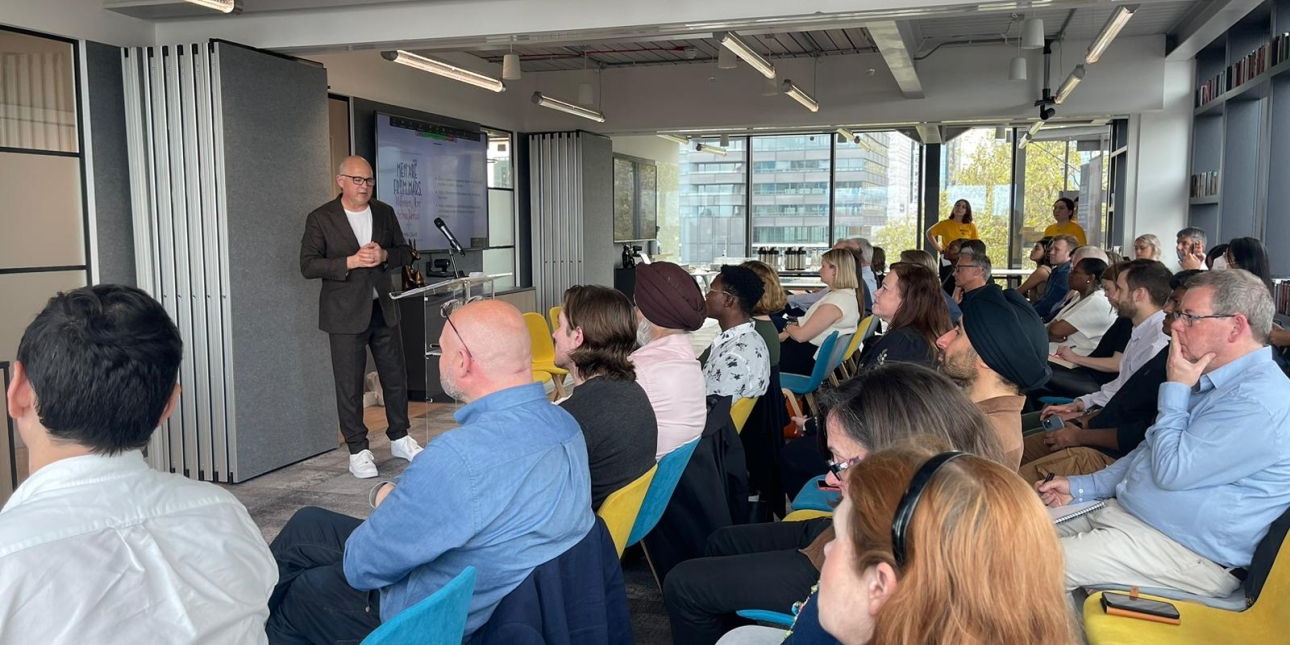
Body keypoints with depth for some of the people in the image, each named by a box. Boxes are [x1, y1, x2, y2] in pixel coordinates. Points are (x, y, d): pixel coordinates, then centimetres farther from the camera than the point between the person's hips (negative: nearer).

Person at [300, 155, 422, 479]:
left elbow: (405, 252, 11)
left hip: (383, 308, 4)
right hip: (346, 314, -4)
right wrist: (351, 261, -22)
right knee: (349, 384, 1)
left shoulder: (384, 213, 7)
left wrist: (385, 255, -12)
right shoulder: (320, 218, -6)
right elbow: (308, 265, -11)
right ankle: (358, 451, 12)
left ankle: (399, 438, 28)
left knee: (396, 377, 12)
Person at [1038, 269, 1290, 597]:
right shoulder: (1213, 379, 13)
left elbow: (1170, 470, -23)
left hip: (1185, 551, -10)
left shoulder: (1258, 400, -21)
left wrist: (1175, 389, -12)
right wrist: (1081, 487, 13)